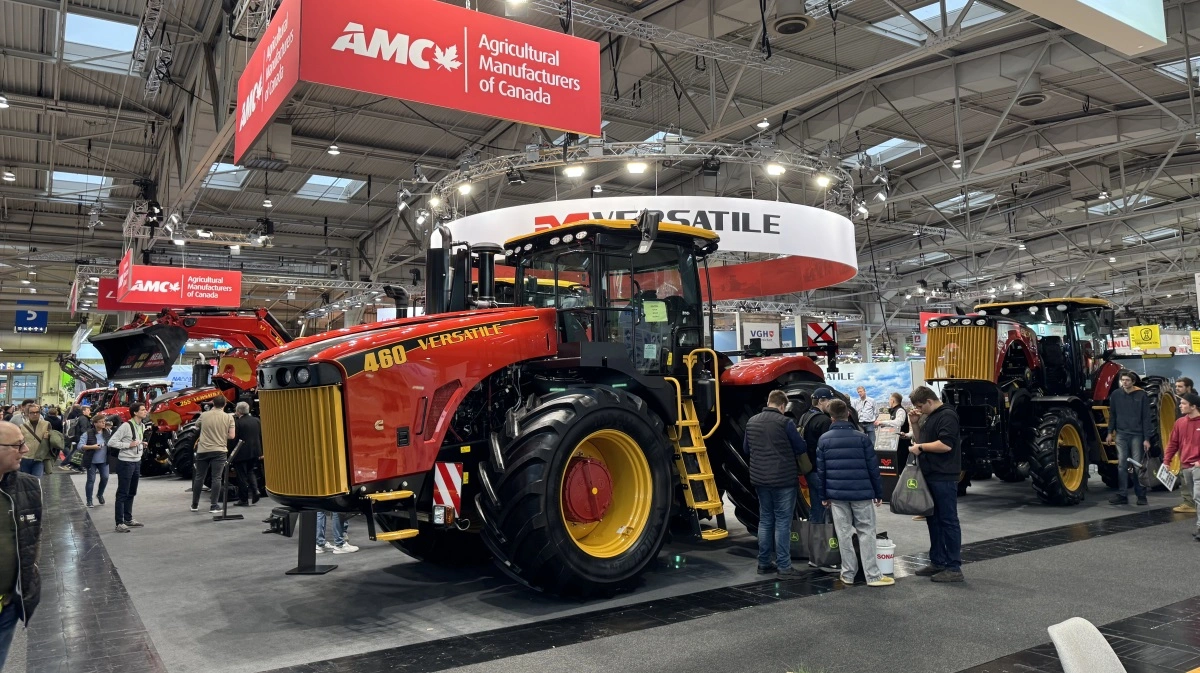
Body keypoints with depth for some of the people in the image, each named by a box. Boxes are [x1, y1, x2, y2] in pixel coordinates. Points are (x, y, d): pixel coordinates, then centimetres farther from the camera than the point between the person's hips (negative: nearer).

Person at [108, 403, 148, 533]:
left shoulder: (142, 426, 9)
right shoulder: (126, 426, -17)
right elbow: (111, 442, -17)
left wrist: (142, 445, 5)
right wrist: (129, 445, -21)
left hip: (137, 462, 8)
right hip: (125, 463, -8)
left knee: (131, 493, 16)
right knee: (122, 493, -3)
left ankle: (128, 519, 27)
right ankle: (119, 523, 2)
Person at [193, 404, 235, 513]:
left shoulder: (204, 415, -2)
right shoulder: (228, 417, -5)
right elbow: (231, 436, -6)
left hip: (203, 450, 2)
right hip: (219, 451, -2)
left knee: (199, 477, 13)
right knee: (217, 478, 0)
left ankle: (195, 504, 22)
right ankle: (213, 505, -2)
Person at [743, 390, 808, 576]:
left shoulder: (752, 422, 5)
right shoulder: (784, 422, -13)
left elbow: (746, 449, 15)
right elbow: (801, 449, -6)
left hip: (760, 479, 6)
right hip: (784, 479, -6)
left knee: (765, 520, 13)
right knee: (782, 522, 1)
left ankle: (764, 563, 17)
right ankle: (783, 565, 3)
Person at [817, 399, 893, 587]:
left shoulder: (824, 439, 1)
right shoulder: (862, 437, -5)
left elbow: (821, 470, 3)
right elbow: (873, 468, -3)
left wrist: (824, 495, 11)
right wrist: (879, 493, 5)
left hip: (836, 494, 2)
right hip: (861, 493, -2)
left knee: (844, 533, 8)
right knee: (866, 533, 4)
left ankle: (848, 574, 12)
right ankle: (873, 575, 3)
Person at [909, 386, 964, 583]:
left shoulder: (947, 416, -13)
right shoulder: (930, 417, 17)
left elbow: (946, 444, -24)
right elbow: (924, 440, 23)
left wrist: (920, 447, -14)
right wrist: (915, 423, 8)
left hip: (944, 478, -10)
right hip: (930, 477, 10)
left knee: (948, 521, -5)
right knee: (933, 520, 13)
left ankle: (954, 568, 0)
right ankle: (937, 562, 21)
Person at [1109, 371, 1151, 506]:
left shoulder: (1142, 395, -2)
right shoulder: (1116, 394, 5)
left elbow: (1146, 418, -2)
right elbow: (1112, 415, 12)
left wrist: (1147, 439, -6)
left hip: (1137, 435, -2)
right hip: (1121, 435, 2)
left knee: (1138, 465, 1)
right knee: (1122, 465, 1)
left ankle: (1141, 495, 9)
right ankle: (1122, 495, 2)